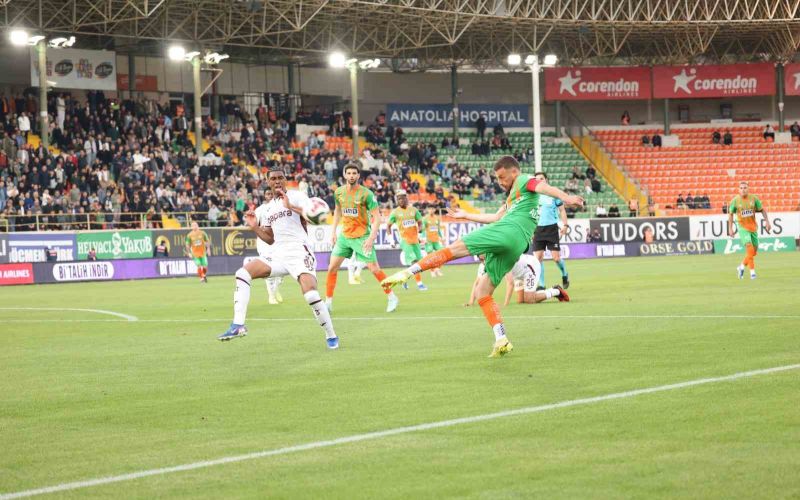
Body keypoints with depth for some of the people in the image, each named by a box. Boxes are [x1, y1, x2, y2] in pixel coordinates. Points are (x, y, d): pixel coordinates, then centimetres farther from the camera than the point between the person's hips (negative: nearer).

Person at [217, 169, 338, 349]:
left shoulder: (297, 196, 2)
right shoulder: (266, 209, 20)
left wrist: (291, 206, -22)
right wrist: (254, 227, 9)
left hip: (299, 252, -6)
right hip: (278, 255, 6)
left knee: (311, 295, -24)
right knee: (242, 273, -11)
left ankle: (331, 336, -4)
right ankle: (238, 325, -16)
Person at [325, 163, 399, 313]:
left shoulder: (366, 194, -14)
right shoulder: (339, 192, 1)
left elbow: (377, 217, -13)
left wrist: (371, 238, -22)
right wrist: (334, 231, 14)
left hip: (362, 236, -5)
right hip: (344, 235, 5)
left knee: (374, 269, -6)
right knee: (332, 268, 1)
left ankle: (392, 297, 10)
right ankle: (328, 302, 11)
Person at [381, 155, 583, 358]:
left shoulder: (524, 181, 11)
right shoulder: (513, 197, 37)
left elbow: (543, 187, -10)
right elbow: (495, 218, 43)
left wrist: (565, 197, -30)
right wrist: (465, 215, 50)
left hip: (508, 231, -9)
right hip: (517, 246, 9)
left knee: (455, 248, -10)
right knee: (482, 293, 9)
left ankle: (408, 272, -20)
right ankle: (501, 341, -3)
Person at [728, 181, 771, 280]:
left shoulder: (753, 198, -3)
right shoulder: (735, 200, -7)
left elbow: (762, 210, 7)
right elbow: (730, 214, 4)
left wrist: (767, 222, -2)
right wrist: (730, 228, 2)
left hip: (753, 227, 4)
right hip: (742, 227, -4)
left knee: (754, 251, 8)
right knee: (749, 248, -19)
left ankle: (741, 267, 29)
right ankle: (752, 271, -15)